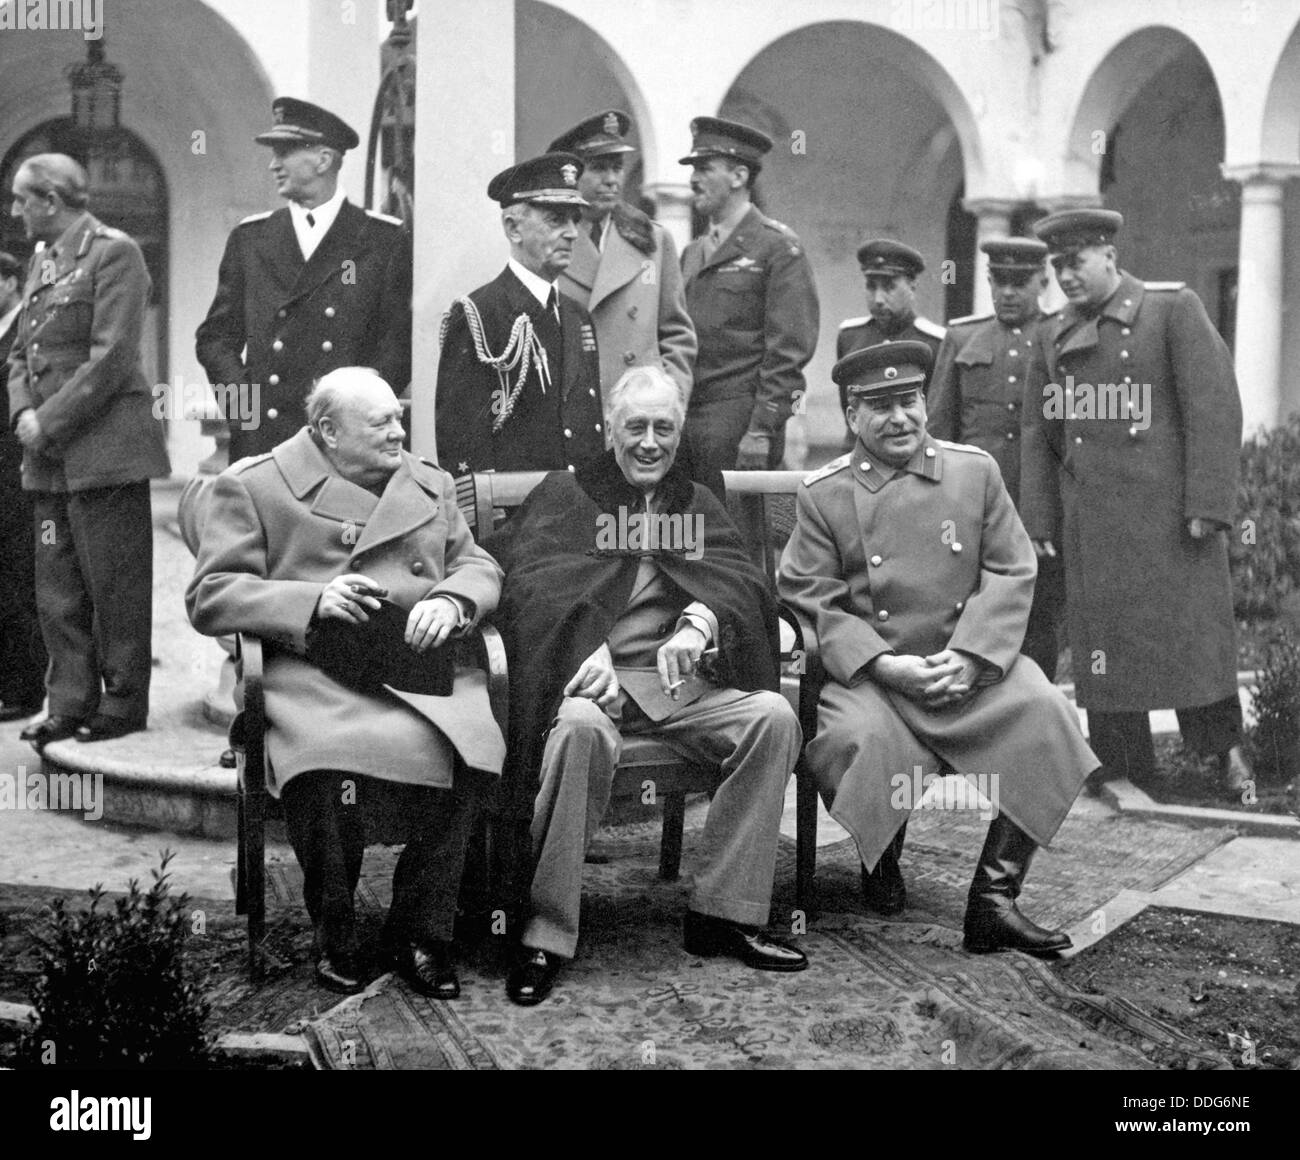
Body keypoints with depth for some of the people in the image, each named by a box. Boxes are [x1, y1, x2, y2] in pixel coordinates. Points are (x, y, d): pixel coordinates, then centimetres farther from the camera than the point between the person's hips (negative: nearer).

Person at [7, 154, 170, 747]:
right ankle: (71, 705, 16)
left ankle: (124, 704, 8)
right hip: (49, 456, 8)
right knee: (57, 591, 9)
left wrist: (49, 422, -14)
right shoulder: (42, 260, 18)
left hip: (104, 448, -8)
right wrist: (23, 413, 0)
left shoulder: (113, 253, -7)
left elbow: (111, 359, -15)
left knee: (115, 586, -1)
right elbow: (21, 352, 19)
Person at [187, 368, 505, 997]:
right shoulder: (252, 486, 7)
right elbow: (208, 598, 1)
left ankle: (419, 932, -8)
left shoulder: (431, 484, 22)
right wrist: (311, 601, -13)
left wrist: (450, 600, -3)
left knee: (468, 751, -29)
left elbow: (478, 566, 22)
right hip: (312, 673, -3)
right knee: (322, 761, -35)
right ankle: (334, 935, -9)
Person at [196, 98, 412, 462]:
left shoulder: (384, 240, 5)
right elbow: (215, 337, 15)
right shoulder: (249, 238, 14)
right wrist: (243, 401, -1)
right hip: (258, 439, 2)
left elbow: (400, 341, 2)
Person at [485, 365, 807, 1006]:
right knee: (580, 729, -37)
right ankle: (547, 932, -27)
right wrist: (590, 652, -23)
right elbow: (529, 586, -4)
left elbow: (744, 582, 6)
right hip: (588, 676, -4)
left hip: (681, 681, 4)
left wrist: (700, 621, -18)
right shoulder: (563, 495, 14)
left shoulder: (697, 505, 24)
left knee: (774, 715, -22)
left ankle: (723, 911, -14)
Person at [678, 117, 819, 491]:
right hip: (682, 417, 7)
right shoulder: (692, 253, 19)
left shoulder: (776, 247, -3)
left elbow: (790, 348, -10)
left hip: (740, 418, -7)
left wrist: (762, 429, -17)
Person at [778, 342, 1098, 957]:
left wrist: (968, 657, -12)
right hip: (870, 674, -2)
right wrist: (885, 665, -15)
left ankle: (994, 898, -18)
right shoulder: (822, 494, 3)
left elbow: (1011, 574, 4)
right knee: (860, 739, -33)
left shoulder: (975, 470, 8)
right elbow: (809, 600, -2)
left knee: (1044, 713, -26)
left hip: (972, 664, 2)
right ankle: (882, 869, 2)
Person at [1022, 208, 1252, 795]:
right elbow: (1040, 430, 15)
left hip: (1169, 513, -4)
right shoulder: (1061, 335, 13)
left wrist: (1207, 504, -14)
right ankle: (1124, 772, 14)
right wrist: (1039, 520, 8)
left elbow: (1215, 409, -8)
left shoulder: (1173, 309, -2)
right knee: (1101, 638, 4)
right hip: (1092, 522, 5)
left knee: (1192, 631, -1)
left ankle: (1224, 747, 18)